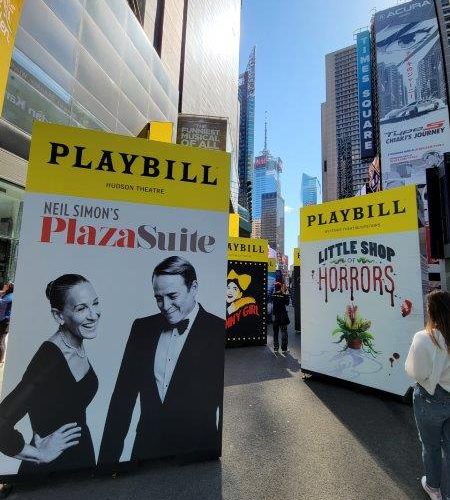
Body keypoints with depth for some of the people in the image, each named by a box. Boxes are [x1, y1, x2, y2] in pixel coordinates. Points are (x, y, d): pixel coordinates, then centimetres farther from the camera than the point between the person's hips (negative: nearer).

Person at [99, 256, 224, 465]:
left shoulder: (219, 332, -16)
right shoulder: (142, 328, -3)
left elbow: (227, 406, -11)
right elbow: (123, 397, 1)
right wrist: (108, 457, 1)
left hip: (196, 453, -3)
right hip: (145, 450, 4)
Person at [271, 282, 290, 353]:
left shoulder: (273, 295, -7)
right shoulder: (283, 296, -12)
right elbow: (287, 303, 1)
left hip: (275, 316, 2)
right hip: (283, 316, -2)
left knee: (275, 332, 12)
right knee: (284, 332, 7)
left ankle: (276, 348, 15)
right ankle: (284, 348, 8)